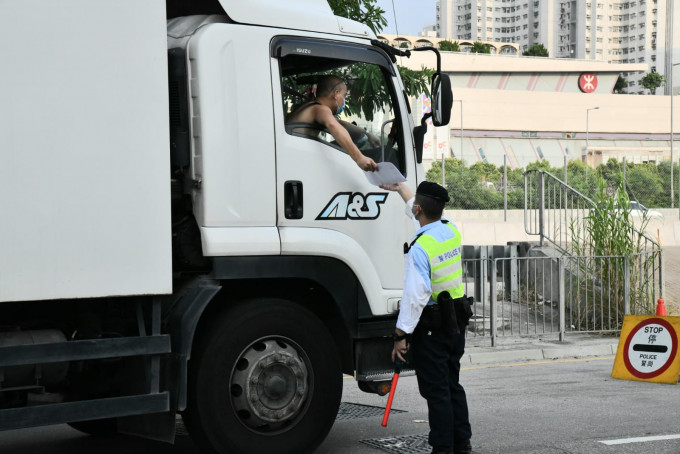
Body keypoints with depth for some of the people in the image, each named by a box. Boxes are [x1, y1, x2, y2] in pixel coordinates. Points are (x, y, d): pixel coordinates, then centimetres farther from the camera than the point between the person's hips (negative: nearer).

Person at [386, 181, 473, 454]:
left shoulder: (420, 247, -21)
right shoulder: (452, 231, 3)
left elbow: (415, 296, -24)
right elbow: (418, 210, 24)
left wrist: (401, 334, -18)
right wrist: (400, 188, 38)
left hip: (431, 327, -8)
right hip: (456, 321, 8)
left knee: (435, 390, -1)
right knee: (452, 384, 17)